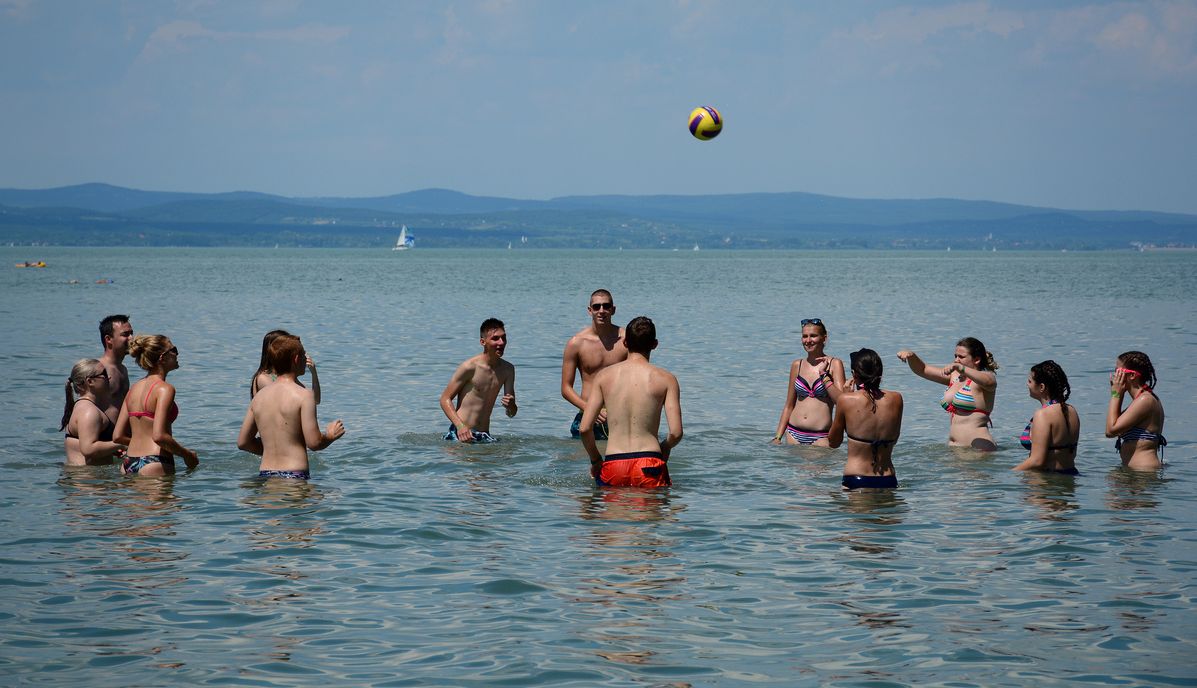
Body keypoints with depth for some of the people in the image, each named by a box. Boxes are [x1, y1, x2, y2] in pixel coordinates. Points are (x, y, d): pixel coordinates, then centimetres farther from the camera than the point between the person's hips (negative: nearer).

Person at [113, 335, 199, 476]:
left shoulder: (134, 388, 13)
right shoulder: (164, 389, -10)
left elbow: (118, 436, 13)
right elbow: (159, 436, -20)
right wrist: (186, 454, -7)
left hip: (129, 464, 8)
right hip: (155, 463, -8)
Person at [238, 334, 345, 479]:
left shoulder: (259, 396, 11)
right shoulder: (304, 394, -7)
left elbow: (243, 442, 15)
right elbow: (314, 443, -11)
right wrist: (331, 435, 10)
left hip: (265, 477, 6)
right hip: (294, 474, -6)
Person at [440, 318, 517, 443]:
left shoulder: (508, 370, 9)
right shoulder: (469, 367, -9)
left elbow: (511, 414, 14)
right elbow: (445, 399, -6)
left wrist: (511, 406, -12)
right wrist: (460, 426, -21)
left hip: (484, 436, 5)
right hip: (460, 433, -5)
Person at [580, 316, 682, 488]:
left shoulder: (603, 376, 7)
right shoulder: (665, 379, 4)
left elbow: (584, 428, 1)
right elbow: (676, 433, -3)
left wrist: (595, 460, 18)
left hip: (612, 467, 1)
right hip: (649, 465, -1)